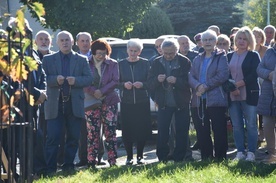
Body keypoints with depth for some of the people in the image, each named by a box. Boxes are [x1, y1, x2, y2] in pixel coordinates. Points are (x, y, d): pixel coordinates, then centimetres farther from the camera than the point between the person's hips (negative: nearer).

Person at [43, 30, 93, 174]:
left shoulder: (81, 60, 11)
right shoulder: (48, 59, 9)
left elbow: (89, 79, 3)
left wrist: (76, 80, -15)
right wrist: (56, 80, -17)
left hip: (74, 104, 1)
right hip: (54, 104, -1)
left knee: (73, 137, 4)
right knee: (53, 137, -6)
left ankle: (68, 165, 14)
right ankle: (50, 168, -3)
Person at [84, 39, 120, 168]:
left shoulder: (113, 64, 8)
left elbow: (115, 81, 0)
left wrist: (102, 91, -12)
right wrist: (94, 92, -16)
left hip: (109, 101, 1)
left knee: (110, 132, -2)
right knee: (92, 133, -4)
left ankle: (112, 161, 1)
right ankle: (91, 161, -1)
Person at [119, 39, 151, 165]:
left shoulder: (145, 64, 5)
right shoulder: (121, 64, 7)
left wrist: (142, 84, -16)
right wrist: (124, 84, -12)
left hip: (142, 102, -1)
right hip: (126, 102, 1)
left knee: (142, 129, -2)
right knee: (127, 130, -2)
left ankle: (140, 156, 10)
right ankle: (129, 156, 7)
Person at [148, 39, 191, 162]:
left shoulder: (184, 62, -3)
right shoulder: (157, 63, 5)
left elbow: (189, 81, -7)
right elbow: (150, 83, 4)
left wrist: (177, 81, -25)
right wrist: (157, 80, -18)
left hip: (181, 103, -1)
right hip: (164, 103, 1)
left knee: (182, 132, 2)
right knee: (162, 133, -1)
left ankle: (179, 159, 9)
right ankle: (162, 159, 6)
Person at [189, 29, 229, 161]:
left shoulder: (221, 57, 1)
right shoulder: (197, 59, 18)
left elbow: (223, 75, -12)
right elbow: (191, 77, 8)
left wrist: (206, 86, -15)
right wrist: (198, 86, -14)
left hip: (216, 99, -5)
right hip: (198, 101, 5)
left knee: (219, 131, -5)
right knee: (202, 132, 8)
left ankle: (220, 158, 0)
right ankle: (205, 158, 15)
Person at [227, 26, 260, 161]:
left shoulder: (253, 56, 2)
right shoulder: (229, 56, 13)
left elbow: (254, 75, -8)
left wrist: (237, 84, -13)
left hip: (249, 95, -4)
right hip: (233, 96, 4)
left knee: (251, 125, -4)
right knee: (237, 126, 4)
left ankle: (251, 153, -1)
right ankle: (240, 152, 9)